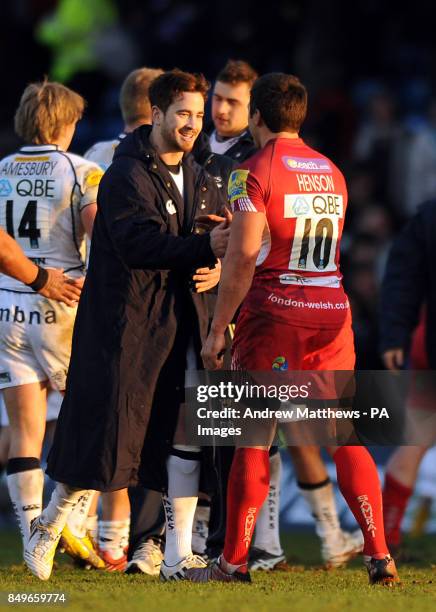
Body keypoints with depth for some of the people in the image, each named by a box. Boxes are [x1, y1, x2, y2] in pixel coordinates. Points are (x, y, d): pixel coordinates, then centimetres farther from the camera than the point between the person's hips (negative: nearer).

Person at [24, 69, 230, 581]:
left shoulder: (199, 181, 13)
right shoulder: (127, 175, -12)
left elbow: (222, 235, 21)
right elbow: (140, 243, -25)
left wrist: (219, 265, -2)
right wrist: (205, 247, -34)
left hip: (179, 321, 7)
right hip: (123, 322, -7)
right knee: (104, 437, -4)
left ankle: (178, 555, 4)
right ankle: (48, 527, 18)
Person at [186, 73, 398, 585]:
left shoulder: (255, 172, -7)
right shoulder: (332, 172, 13)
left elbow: (243, 258, -12)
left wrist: (218, 328, -7)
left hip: (273, 312, -5)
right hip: (332, 311, 5)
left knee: (254, 440, 1)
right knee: (346, 437, 7)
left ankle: (233, 561, 5)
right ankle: (380, 556, 2)